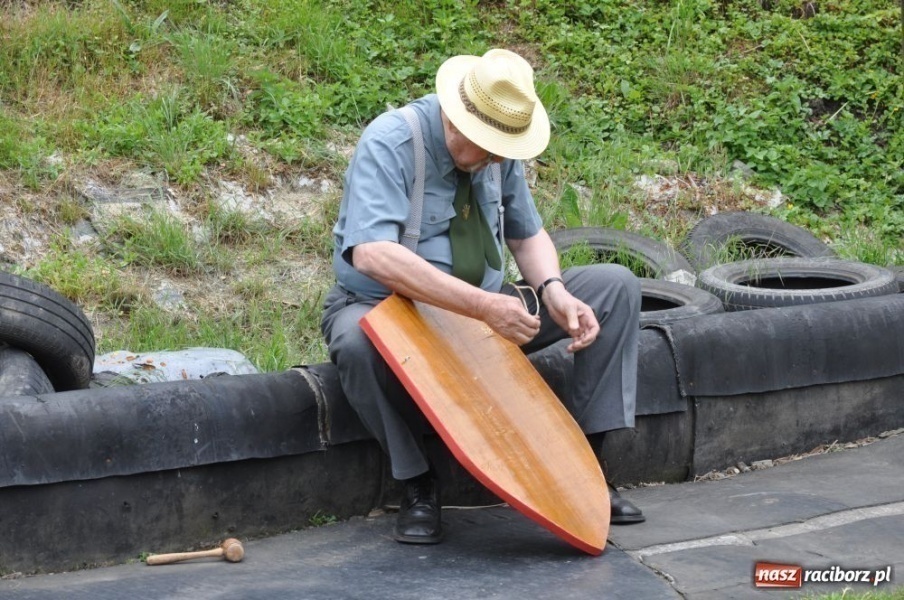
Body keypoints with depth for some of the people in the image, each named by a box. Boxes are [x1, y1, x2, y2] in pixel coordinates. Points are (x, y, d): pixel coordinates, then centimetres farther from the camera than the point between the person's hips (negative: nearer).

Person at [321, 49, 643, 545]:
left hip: (483, 312, 6)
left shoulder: (499, 151, -3)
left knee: (616, 286, -6)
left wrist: (555, 293, -15)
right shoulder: (389, 143, -23)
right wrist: (483, 305, -44)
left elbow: (527, 236, 9)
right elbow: (372, 254, -38)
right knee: (357, 340, -42)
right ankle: (416, 483, -21)